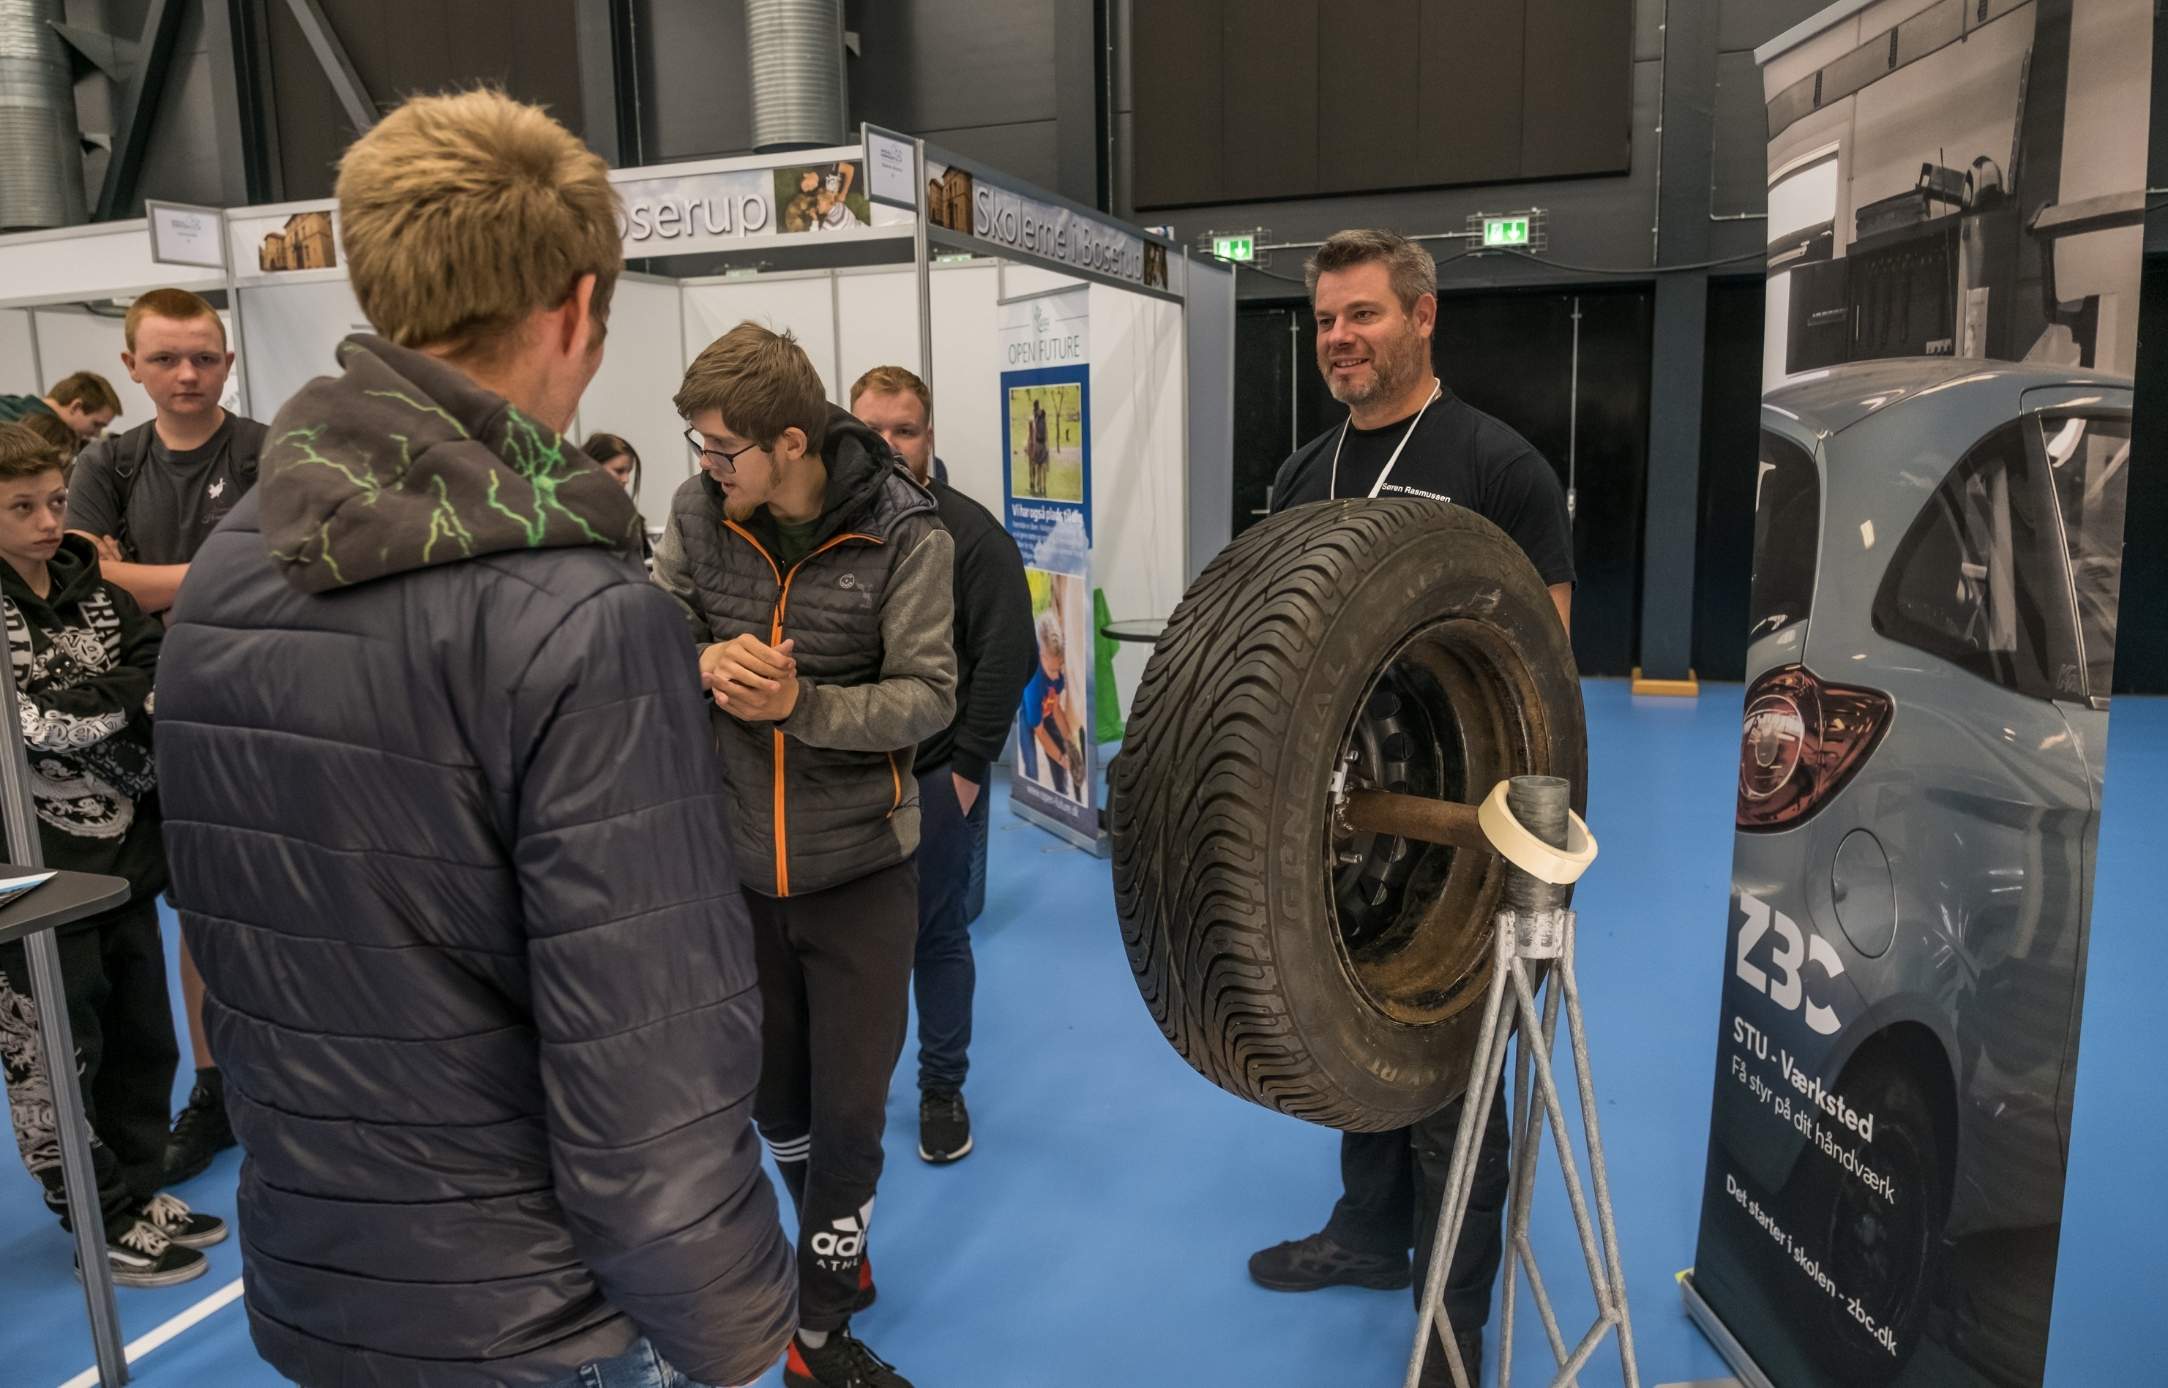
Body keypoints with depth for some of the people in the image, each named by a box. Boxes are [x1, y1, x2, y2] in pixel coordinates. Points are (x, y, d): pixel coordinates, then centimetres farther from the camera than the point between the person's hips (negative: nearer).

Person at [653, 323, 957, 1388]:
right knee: (770, 1093, 19)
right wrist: (705, 661, -22)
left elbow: (929, 696, -15)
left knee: (851, 1109, 6)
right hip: (734, 860, 4)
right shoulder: (698, 512, -5)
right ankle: (835, 1249, 47)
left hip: (860, 867, -3)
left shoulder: (902, 532, -15)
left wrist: (799, 704, -29)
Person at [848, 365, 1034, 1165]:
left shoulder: (970, 535, -6)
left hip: (936, 777, -3)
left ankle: (943, 1089, 25)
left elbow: (1005, 659, -10)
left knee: (938, 936, 8)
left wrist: (968, 767, -13)